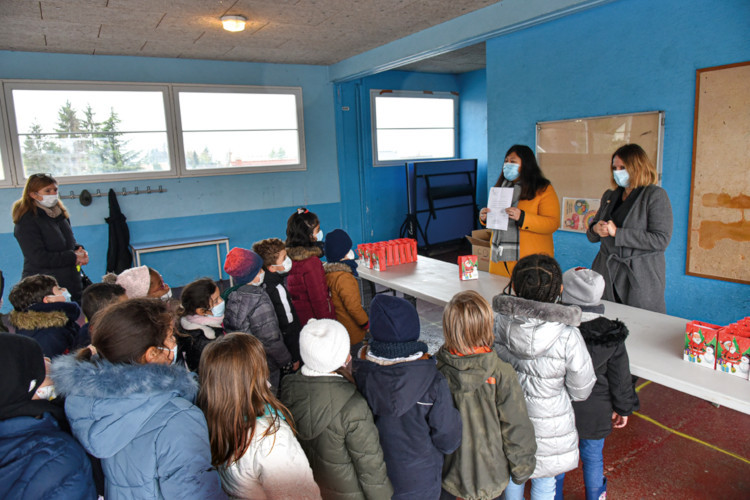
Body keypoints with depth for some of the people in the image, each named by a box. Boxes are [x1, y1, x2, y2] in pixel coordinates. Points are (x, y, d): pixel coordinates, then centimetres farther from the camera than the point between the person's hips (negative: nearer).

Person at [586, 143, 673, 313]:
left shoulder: (656, 195, -4)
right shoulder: (609, 196, 13)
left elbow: (661, 240, -14)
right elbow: (591, 236, 19)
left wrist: (617, 233, -17)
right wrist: (596, 229, -5)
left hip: (640, 277, -5)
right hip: (606, 273, 5)